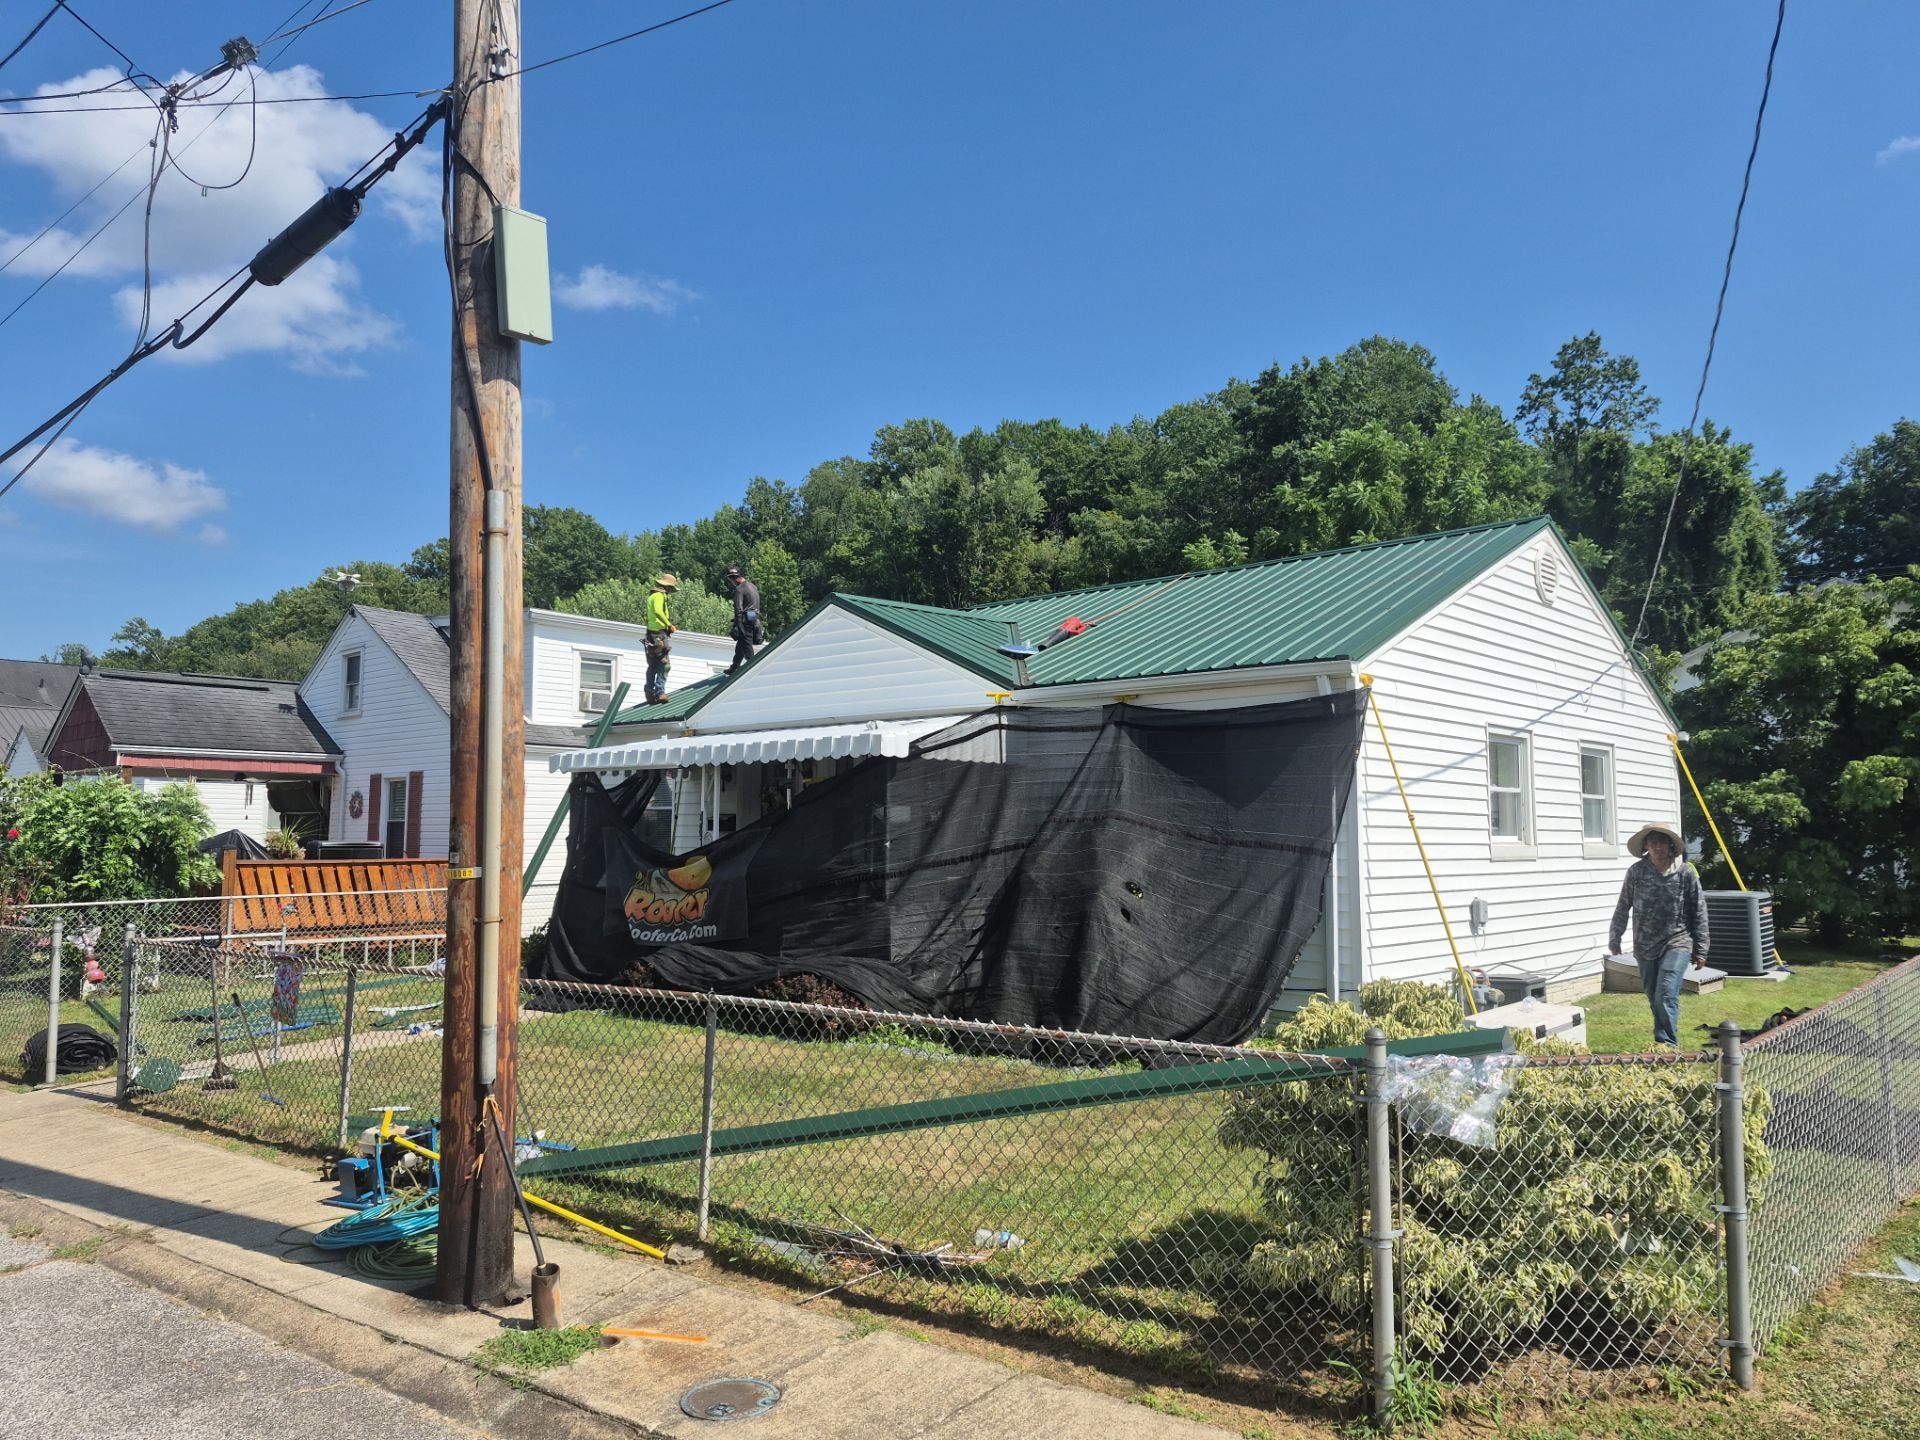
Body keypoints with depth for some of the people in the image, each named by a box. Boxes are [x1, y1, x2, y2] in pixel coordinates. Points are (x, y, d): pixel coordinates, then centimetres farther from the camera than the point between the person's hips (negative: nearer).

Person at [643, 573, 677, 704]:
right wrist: (669, 624, -26)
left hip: (652, 633, 10)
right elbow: (658, 611, -30)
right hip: (659, 633, -10)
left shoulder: (651, 594, 19)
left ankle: (650, 692, 15)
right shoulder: (659, 595, -12)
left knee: (653, 666, 13)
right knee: (663, 664, -9)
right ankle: (660, 692, -13)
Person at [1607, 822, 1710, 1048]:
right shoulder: (1636, 871, -3)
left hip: (1676, 944, -3)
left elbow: (1698, 913, 0)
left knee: (1666, 996, -16)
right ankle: (1664, 1043, 24)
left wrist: (1700, 950, 1)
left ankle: (1668, 1046, -11)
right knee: (1654, 999, 11)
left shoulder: (1685, 873, -6)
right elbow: (1623, 907, 6)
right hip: (1645, 946, 3)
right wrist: (1614, 938, 9)